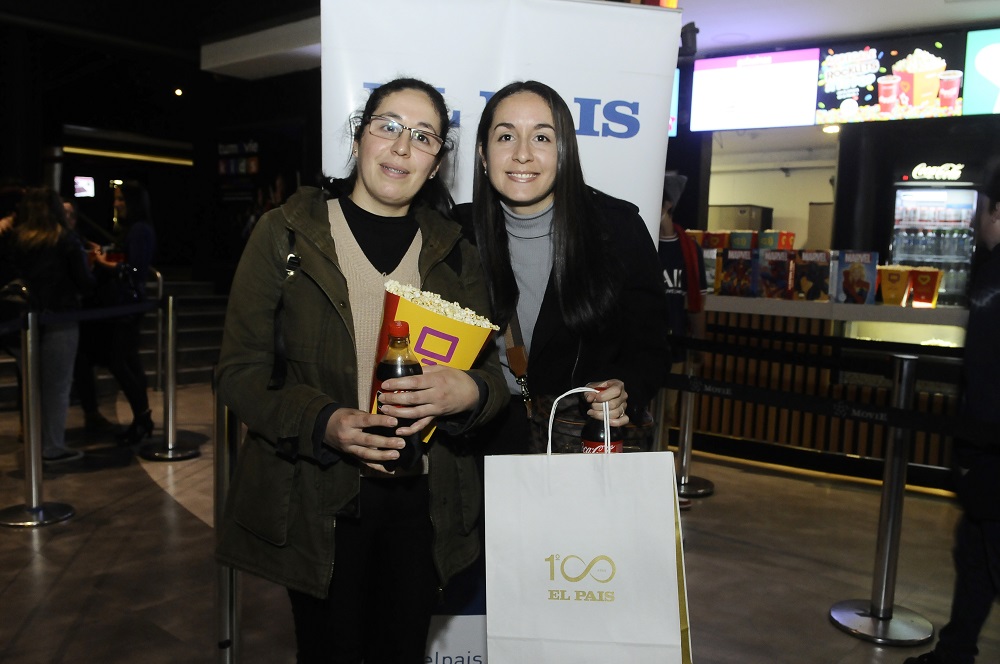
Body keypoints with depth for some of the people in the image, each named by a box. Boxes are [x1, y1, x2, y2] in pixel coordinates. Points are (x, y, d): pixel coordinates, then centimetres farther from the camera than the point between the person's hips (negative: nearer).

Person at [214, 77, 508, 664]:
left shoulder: (454, 252, 7)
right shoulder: (286, 233, -2)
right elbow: (240, 371, -4)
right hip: (317, 502, -2)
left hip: (422, 503, 3)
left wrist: (468, 391, -18)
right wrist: (325, 422, -22)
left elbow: (494, 372, 6)